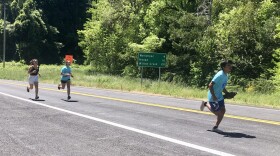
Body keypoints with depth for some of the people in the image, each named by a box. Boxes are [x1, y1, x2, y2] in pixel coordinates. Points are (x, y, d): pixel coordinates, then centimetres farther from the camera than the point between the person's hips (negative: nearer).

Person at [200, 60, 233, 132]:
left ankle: (215, 127, 18)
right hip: (213, 97, -9)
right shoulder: (220, 75, -23)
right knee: (217, 112, -1)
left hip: (219, 96, 9)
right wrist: (213, 96, -27)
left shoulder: (226, 76, 7)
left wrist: (227, 93, 6)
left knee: (223, 110, 4)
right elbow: (210, 85, -26)